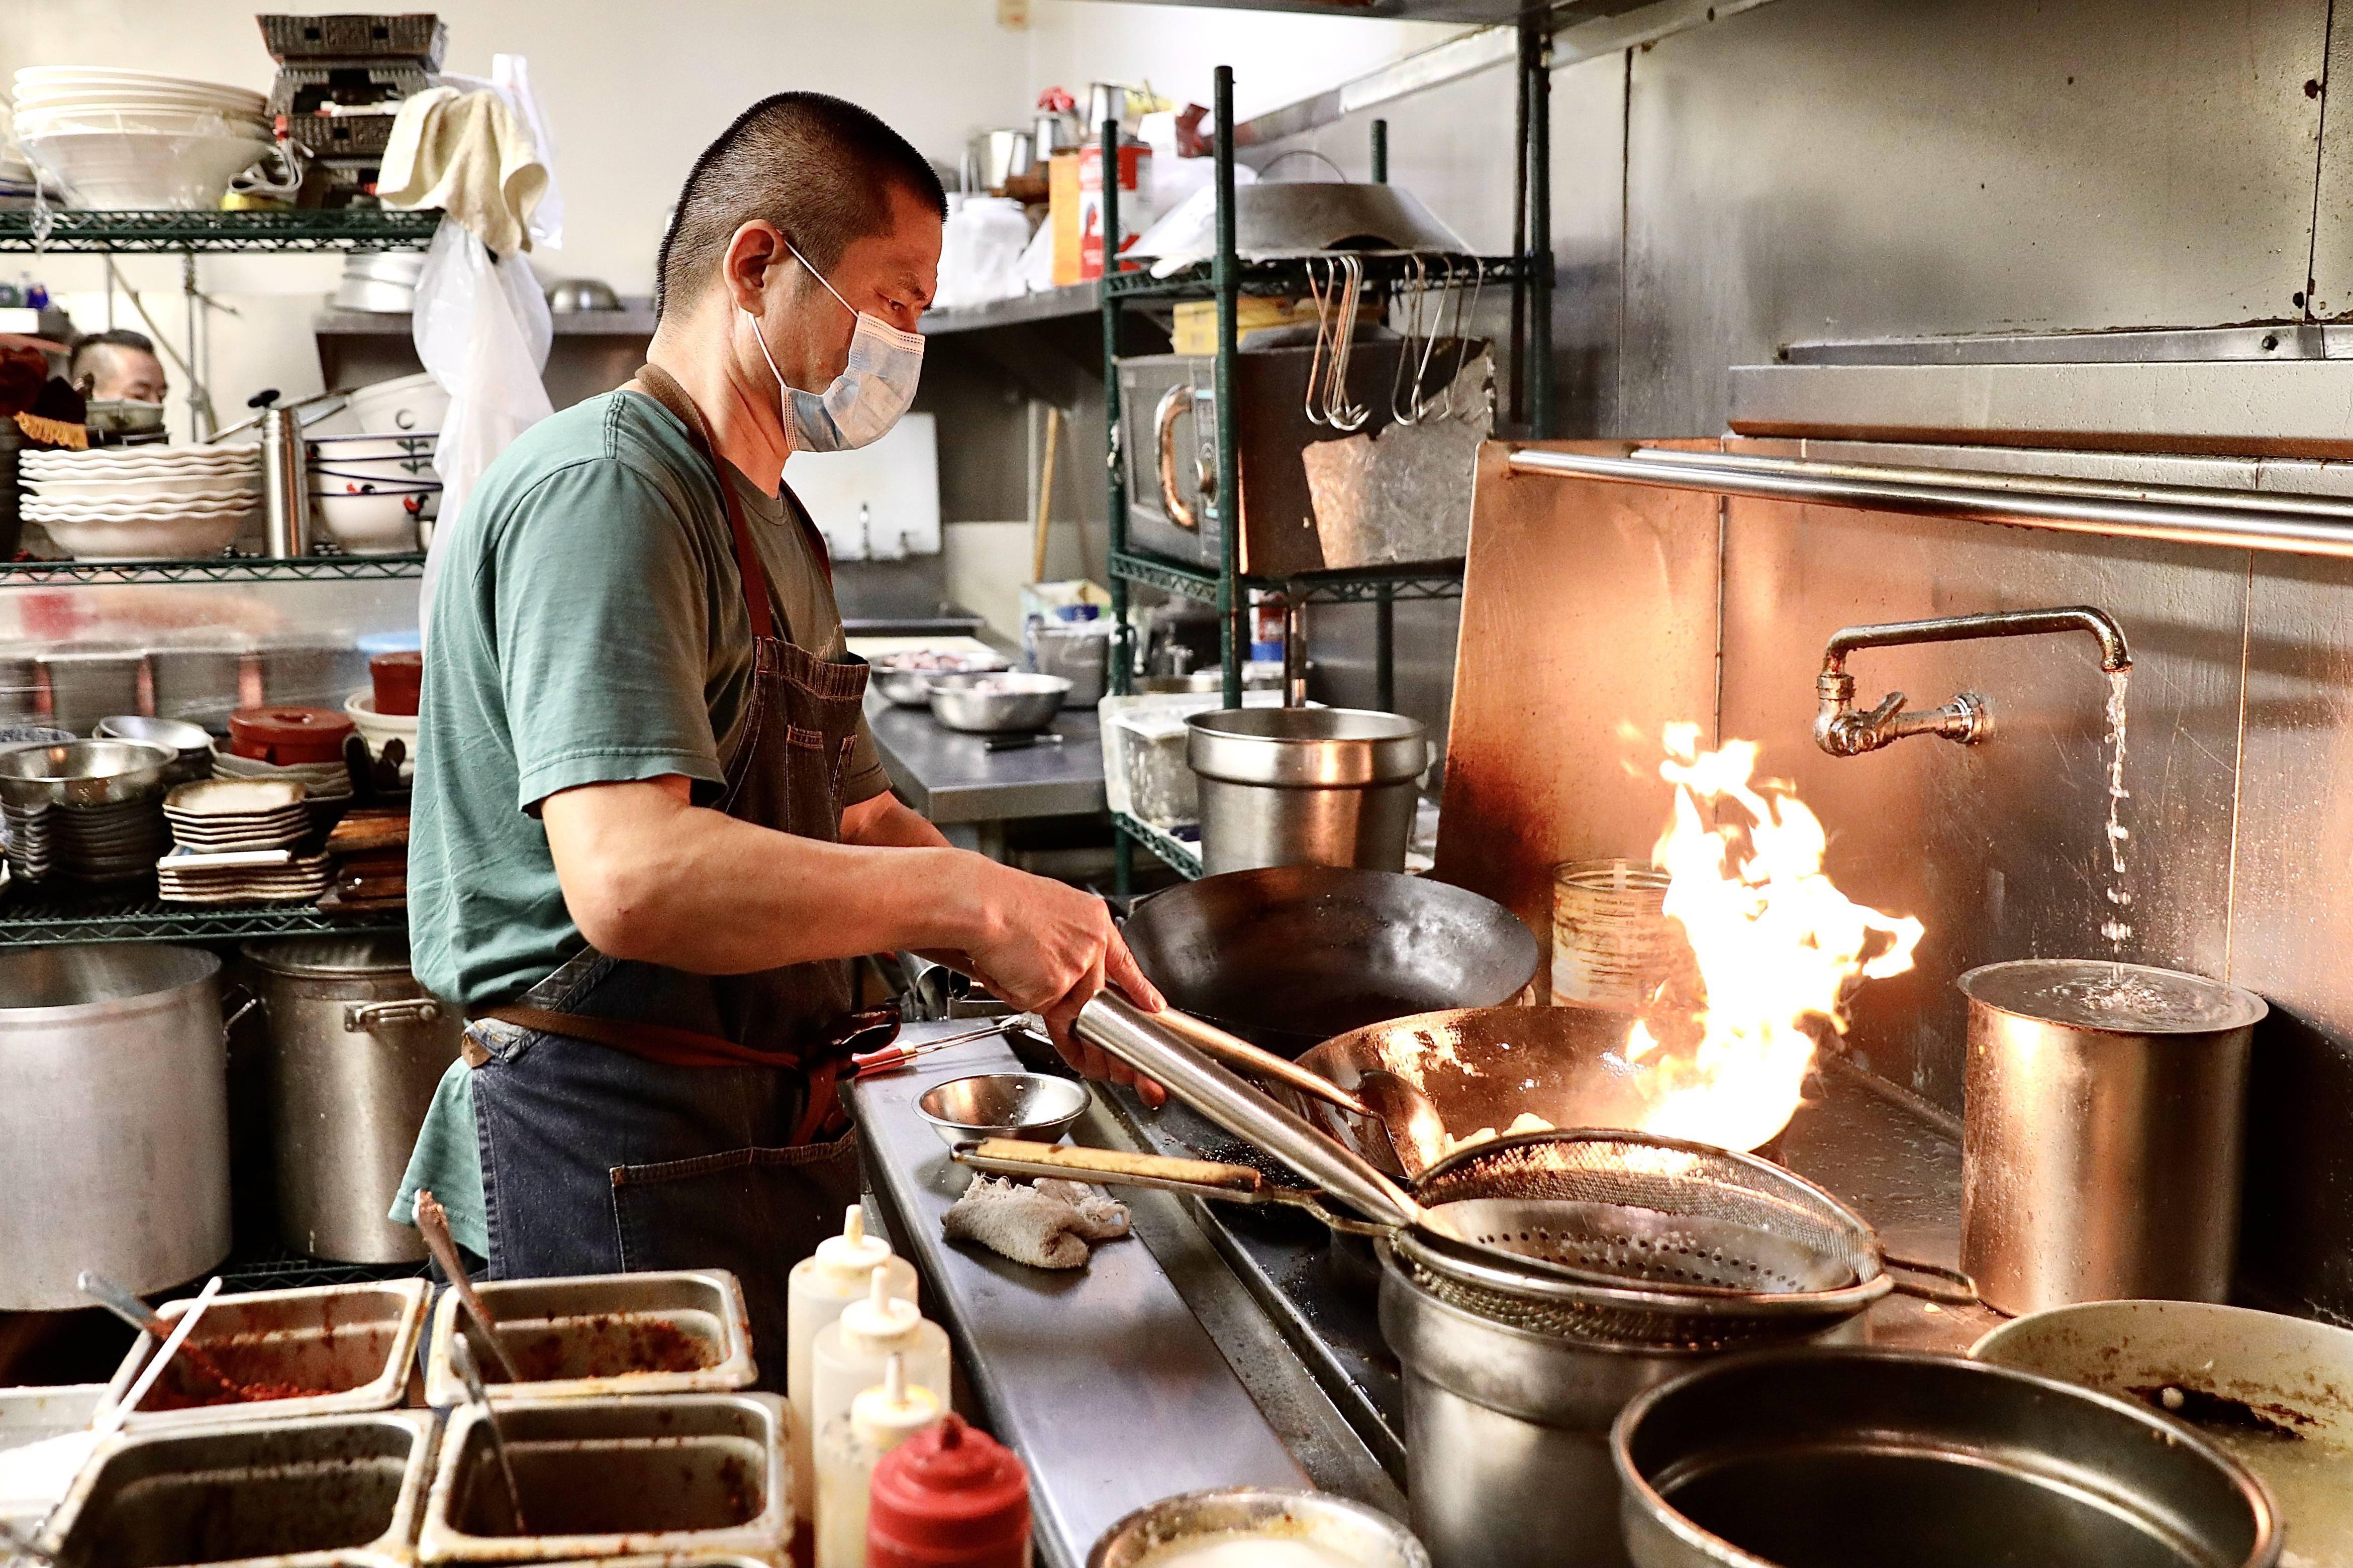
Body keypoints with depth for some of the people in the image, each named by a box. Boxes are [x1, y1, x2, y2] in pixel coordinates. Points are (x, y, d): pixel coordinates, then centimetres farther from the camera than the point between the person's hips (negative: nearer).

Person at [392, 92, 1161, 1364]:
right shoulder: (602, 492, -17)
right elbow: (633, 878, -30)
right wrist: (970, 897, -26)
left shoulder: (767, 523, 17)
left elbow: (852, 828, 19)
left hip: (753, 1148, 10)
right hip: (615, 1171, -9)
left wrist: (1049, 963, 3)